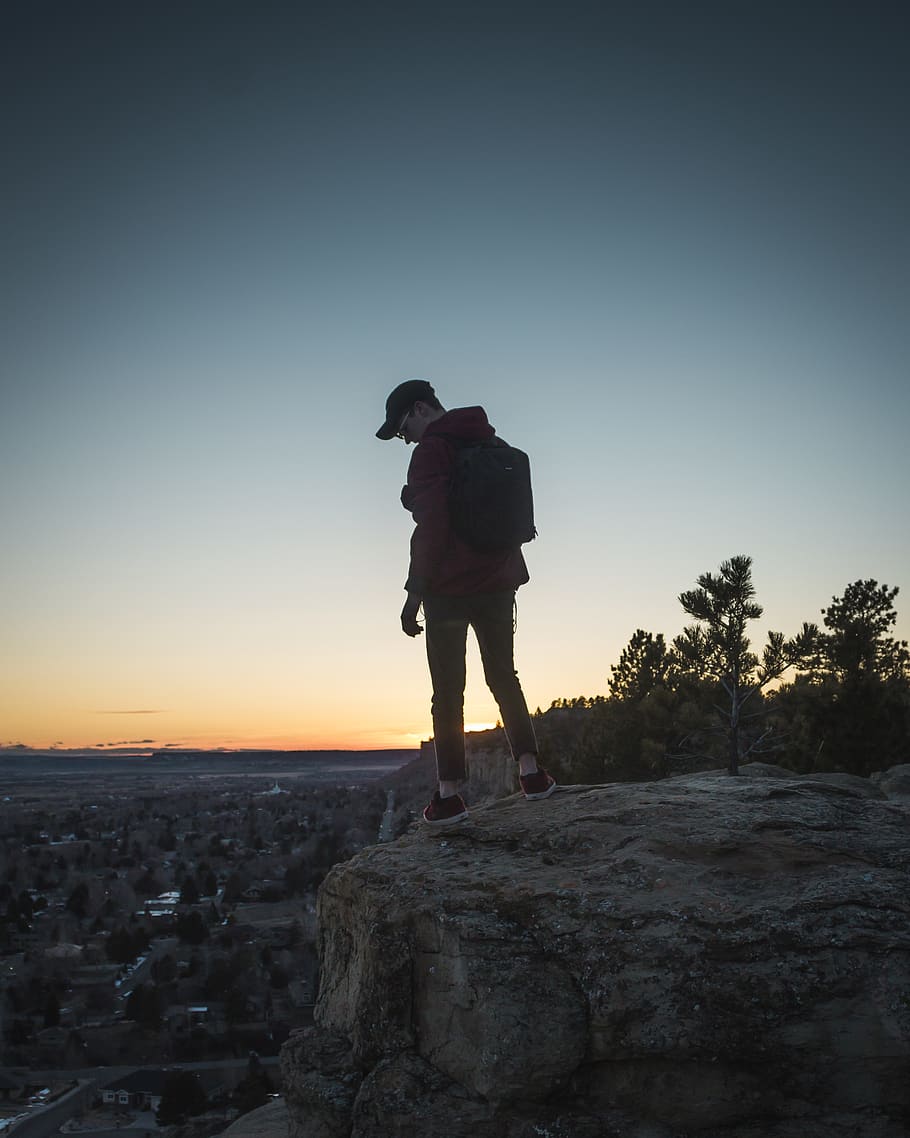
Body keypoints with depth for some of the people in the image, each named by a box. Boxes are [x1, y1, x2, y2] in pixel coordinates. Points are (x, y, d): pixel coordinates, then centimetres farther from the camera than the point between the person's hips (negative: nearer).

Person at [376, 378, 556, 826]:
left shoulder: (433, 448, -10)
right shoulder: (495, 447, 15)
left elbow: (431, 525, -18)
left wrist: (415, 592, -14)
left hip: (449, 588, -7)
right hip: (499, 584, 7)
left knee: (448, 690, -1)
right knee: (503, 676, 17)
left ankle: (449, 795, 0)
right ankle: (531, 772, 13)